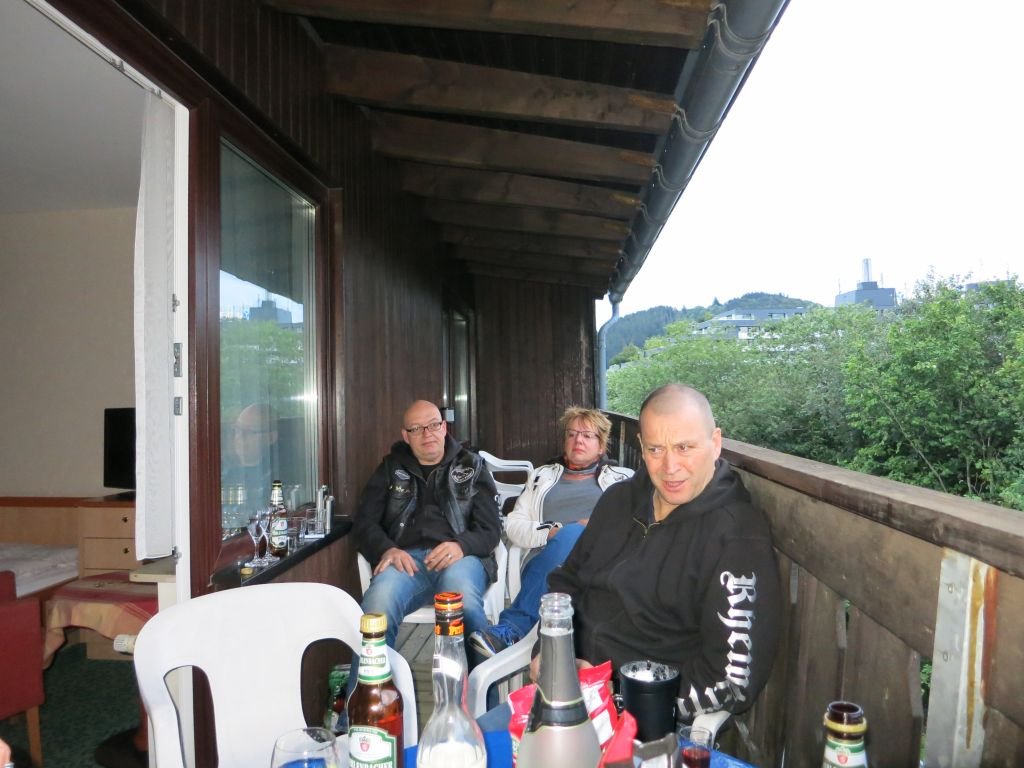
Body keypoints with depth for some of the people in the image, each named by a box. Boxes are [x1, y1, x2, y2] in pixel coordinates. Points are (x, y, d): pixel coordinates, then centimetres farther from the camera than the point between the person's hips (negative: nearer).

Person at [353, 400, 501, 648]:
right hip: (406, 559, 1)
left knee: (459, 588, -38)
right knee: (379, 599, -35)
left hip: (459, 559, -1)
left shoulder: (471, 467, 16)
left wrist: (461, 546, -15)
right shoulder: (391, 469, 21)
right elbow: (364, 522, 14)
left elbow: (490, 529, 9)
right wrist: (386, 550, -9)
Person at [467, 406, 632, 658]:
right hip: (546, 565, 1)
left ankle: (512, 627, -37)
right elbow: (513, 526, 15)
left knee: (571, 535, -36)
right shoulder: (543, 476, 25)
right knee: (568, 535, -36)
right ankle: (512, 632, -40)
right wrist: (551, 532, -5)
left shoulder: (623, 478, 24)